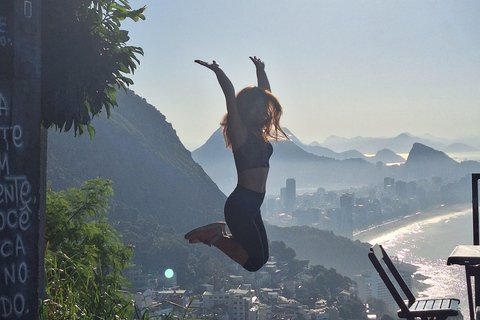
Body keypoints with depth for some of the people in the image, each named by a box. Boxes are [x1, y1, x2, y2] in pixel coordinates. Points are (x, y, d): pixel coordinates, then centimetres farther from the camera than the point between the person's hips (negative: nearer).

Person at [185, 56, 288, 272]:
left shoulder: (259, 132, 11)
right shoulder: (240, 131, -10)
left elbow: (265, 93, 21)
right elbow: (230, 94, -20)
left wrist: (260, 70, 27)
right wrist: (217, 71, -17)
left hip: (252, 205, 9)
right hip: (240, 205, -9)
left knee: (261, 257, 16)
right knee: (255, 261, -8)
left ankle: (218, 231, 22)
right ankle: (211, 236, 2)